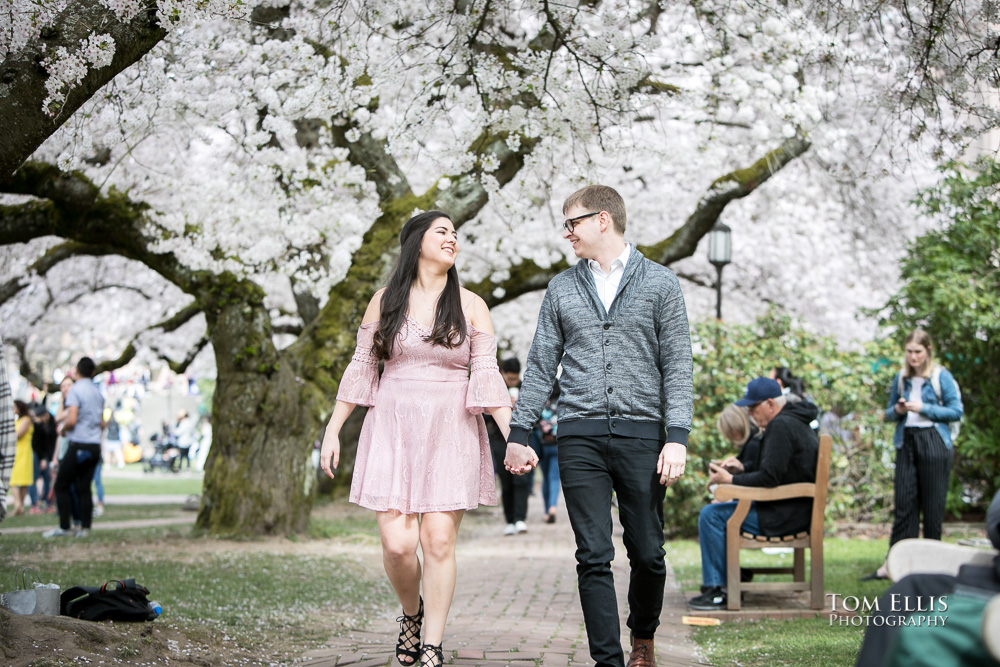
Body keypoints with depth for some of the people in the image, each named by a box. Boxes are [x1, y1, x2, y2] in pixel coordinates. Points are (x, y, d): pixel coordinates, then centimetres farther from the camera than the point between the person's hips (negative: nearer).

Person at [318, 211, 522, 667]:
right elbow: (360, 370, 10)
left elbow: (487, 377, 1)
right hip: (393, 430, 0)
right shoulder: (385, 301, 7)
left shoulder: (470, 306, 5)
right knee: (397, 542, -8)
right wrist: (332, 430, 7)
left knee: (439, 540, -5)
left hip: (451, 432, 0)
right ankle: (411, 613, 23)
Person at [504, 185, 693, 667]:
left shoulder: (659, 283, 6)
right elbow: (540, 366, 15)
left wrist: (676, 438, -9)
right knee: (594, 555, -4)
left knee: (647, 552, 2)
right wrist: (517, 435, 8)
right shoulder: (562, 289, 14)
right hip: (579, 437, 2)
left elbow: (677, 366, 1)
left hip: (641, 434, -2)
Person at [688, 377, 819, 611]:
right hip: (793, 508, 12)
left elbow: (769, 478, -24)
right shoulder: (792, 421, 16)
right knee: (719, 506, 23)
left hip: (786, 514, -12)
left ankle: (717, 590, -10)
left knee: (711, 515, -14)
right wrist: (742, 470, 9)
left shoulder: (781, 426, -18)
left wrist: (730, 480, -14)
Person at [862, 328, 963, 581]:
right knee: (903, 503, 0)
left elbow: (956, 411, -4)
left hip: (934, 443, -4)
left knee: (932, 505, 0)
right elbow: (888, 413, 19)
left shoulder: (941, 377, -2)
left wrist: (924, 409, -13)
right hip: (906, 442, 4)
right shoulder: (901, 378, 11)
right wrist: (897, 411, -4)